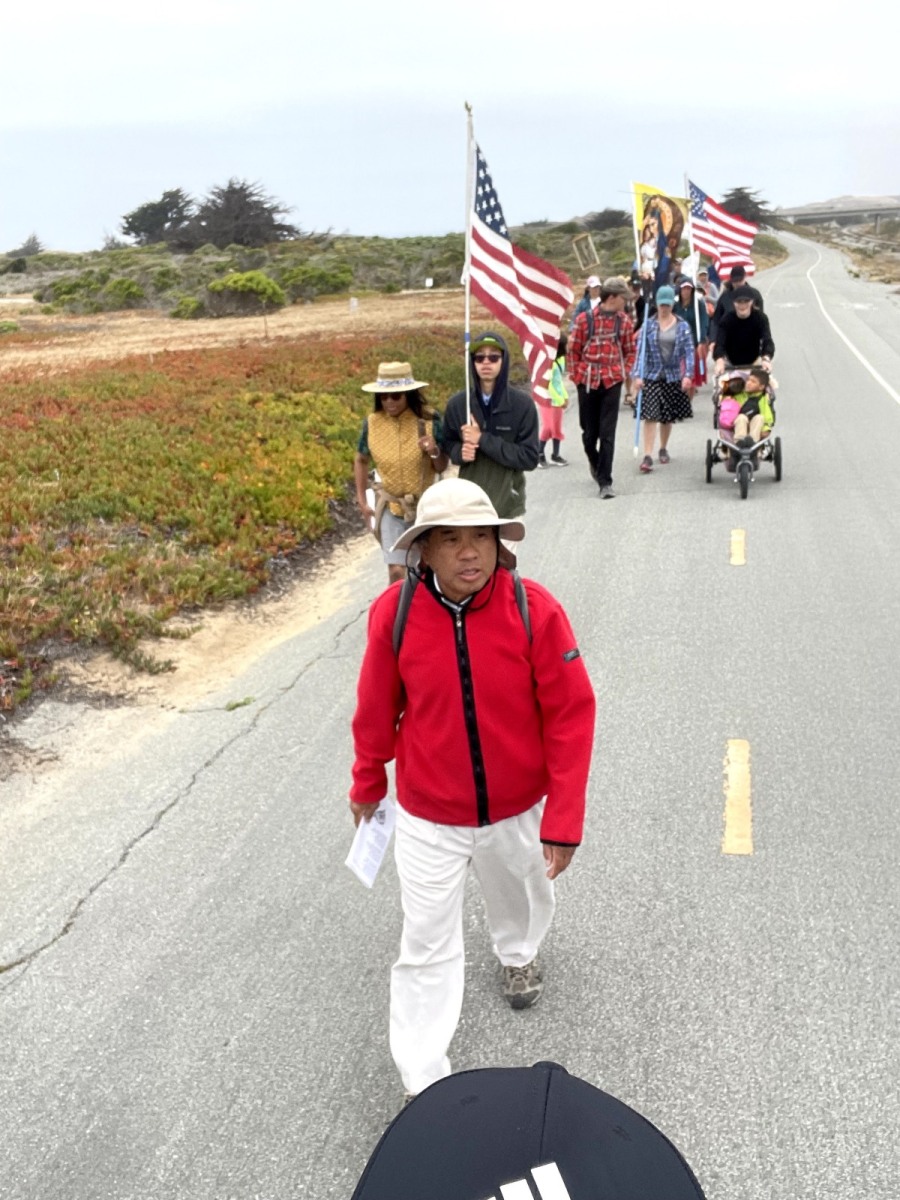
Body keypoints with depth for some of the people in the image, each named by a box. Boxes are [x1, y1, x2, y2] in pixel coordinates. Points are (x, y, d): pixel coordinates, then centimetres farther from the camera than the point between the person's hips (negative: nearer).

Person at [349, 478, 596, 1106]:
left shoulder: (535, 610, -22)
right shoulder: (394, 613, -19)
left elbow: (571, 714, -16)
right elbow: (377, 709, -4)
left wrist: (564, 819, -16)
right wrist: (368, 784, 10)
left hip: (518, 808, 1)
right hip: (428, 818, -1)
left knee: (521, 896, 29)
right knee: (427, 946, 8)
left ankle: (519, 955, 64)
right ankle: (425, 1080, 26)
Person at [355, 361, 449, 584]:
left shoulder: (429, 420, -15)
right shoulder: (372, 423, -10)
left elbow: (442, 467, -8)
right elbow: (361, 460, 7)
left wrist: (435, 453, -29)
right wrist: (361, 500, 4)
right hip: (391, 507, 0)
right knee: (397, 571, -7)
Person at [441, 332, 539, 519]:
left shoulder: (522, 404, -9)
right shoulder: (457, 404, -1)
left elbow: (530, 457, -12)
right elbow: (447, 444, 13)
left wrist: (483, 439, -19)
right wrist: (461, 451, -12)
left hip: (508, 503, -2)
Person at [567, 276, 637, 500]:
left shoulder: (625, 321, 3)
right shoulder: (584, 319, -3)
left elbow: (630, 351, 12)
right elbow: (573, 350, 3)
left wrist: (624, 372, 1)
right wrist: (576, 376, 0)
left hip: (612, 382, 0)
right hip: (587, 382, 0)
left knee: (607, 433, -5)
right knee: (589, 431, 10)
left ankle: (605, 481, -3)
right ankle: (594, 462, 40)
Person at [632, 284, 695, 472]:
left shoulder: (682, 326, 3)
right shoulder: (649, 325, 1)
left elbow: (689, 351, 0)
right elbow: (641, 350, -1)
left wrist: (688, 375, -10)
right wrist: (638, 375, -8)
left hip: (673, 377, 2)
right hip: (652, 376, -2)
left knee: (668, 416, 12)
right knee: (650, 416, -10)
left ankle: (663, 449, 31)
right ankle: (647, 456, -13)